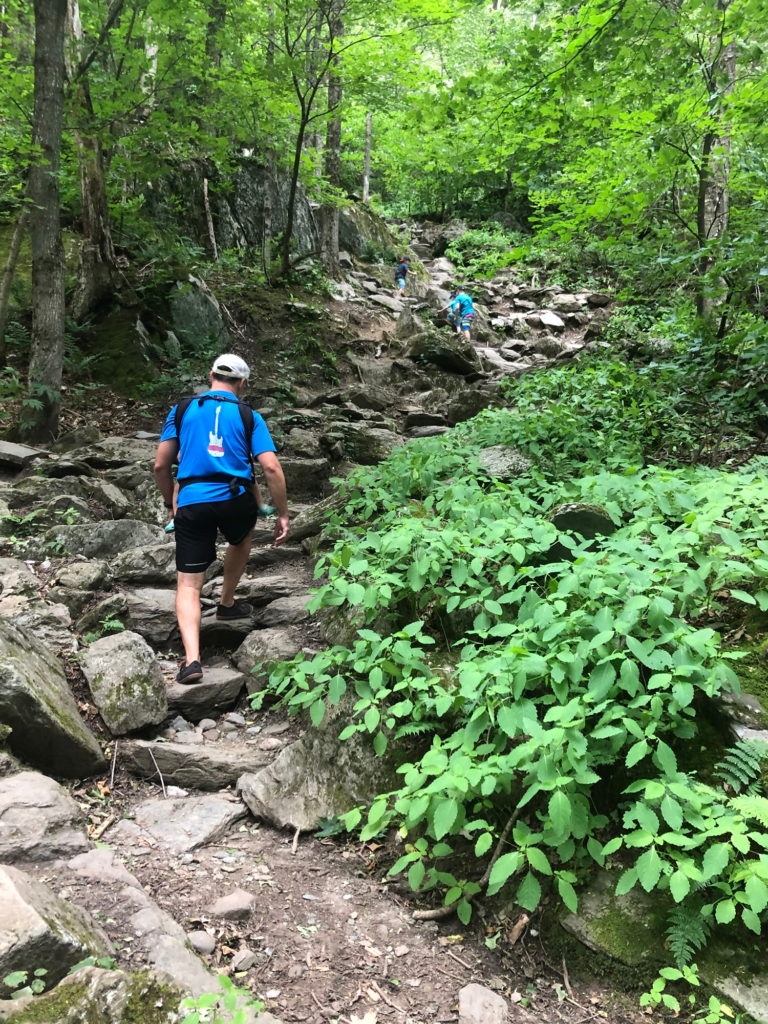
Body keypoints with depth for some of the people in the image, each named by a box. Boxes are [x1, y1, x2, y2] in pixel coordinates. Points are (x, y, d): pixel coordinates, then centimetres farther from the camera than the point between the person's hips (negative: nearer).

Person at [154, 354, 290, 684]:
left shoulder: (182, 409, 12)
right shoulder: (249, 416, 8)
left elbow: (160, 465, 10)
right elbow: (271, 467, -2)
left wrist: (170, 503, 24)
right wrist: (283, 515, 5)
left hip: (192, 502, 0)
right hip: (236, 499, 0)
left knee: (188, 586, 4)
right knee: (241, 539, 36)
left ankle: (192, 660, -11)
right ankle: (227, 603, 46)